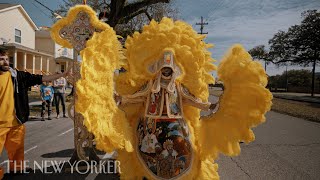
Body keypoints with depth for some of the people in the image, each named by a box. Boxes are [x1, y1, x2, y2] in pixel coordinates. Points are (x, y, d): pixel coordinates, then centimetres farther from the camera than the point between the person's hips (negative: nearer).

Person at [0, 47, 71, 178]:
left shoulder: (18, 75, 2)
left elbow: (41, 78, 0)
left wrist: (62, 75, -5)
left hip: (16, 122, 2)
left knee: (17, 149, 15)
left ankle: (17, 168, 34)